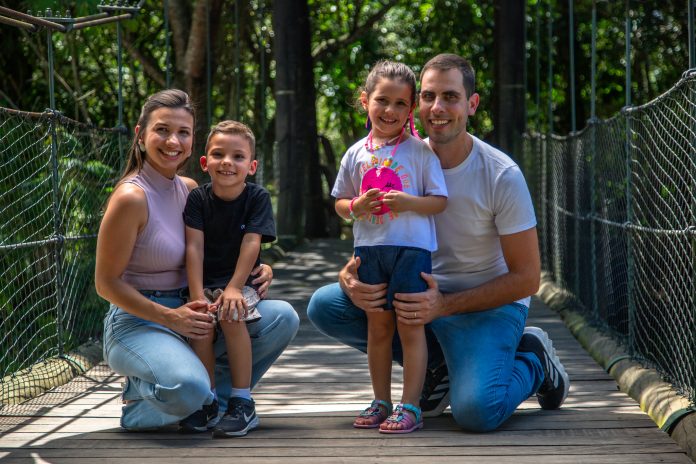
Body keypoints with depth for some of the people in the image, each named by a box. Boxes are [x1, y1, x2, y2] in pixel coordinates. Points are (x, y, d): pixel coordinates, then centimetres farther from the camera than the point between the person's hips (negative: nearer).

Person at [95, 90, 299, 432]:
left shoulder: (189, 189, 7)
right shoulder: (132, 197, -15)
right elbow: (107, 284, -13)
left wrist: (257, 271, -1)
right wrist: (170, 317, -21)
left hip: (187, 315, 7)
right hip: (138, 323, -7)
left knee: (283, 318, -8)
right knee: (187, 388, -36)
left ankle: (215, 398, 2)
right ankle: (141, 392, 0)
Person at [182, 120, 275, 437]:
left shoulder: (257, 197, -5)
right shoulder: (198, 198, -2)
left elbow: (251, 244, -14)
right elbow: (194, 247, -10)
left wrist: (233, 288, -24)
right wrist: (197, 296, -20)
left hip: (240, 281, -1)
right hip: (204, 281, 2)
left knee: (232, 315, -31)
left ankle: (242, 402, -21)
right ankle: (207, 401, -8)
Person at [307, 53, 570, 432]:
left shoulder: (502, 176, -17)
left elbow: (526, 278, -15)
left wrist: (443, 305, -27)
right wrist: (351, 276, -23)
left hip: (490, 304, -5)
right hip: (425, 291, 5)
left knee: (476, 411, -31)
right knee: (324, 306, -14)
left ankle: (534, 361, 5)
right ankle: (437, 362, 1)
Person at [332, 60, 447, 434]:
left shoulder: (420, 151, -2)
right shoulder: (356, 154, 8)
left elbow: (440, 201, -4)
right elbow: (339, 203, 13)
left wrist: (409, 202, -21)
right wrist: (356, 206, -8)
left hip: (411, 247, -4)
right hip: (369, 248, 4)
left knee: (409, 326, -3)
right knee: (377, 325, 10)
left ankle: (410, 406, 2)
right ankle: (381, 401, 20)